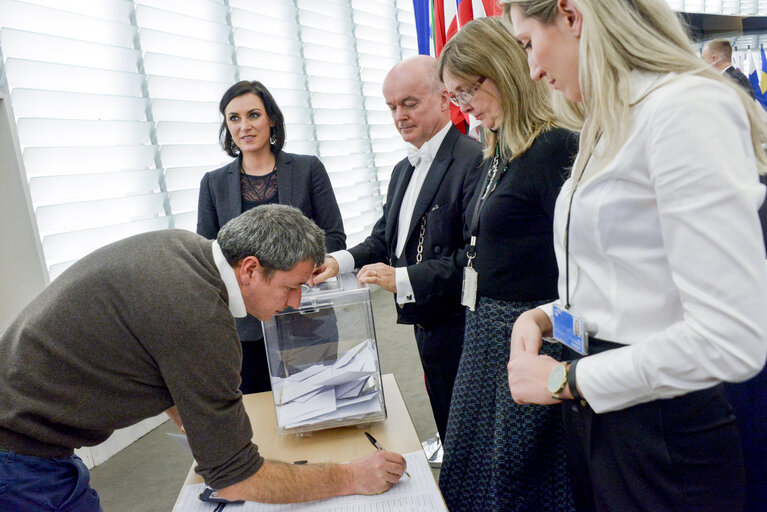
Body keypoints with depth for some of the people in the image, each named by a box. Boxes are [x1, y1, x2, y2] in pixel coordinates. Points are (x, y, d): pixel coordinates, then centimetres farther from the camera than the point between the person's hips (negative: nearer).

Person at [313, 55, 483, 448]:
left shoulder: (474, 160, -16)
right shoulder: (403, 170, 15)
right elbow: (385, 238, 16)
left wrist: (402, 279, -26)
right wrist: (341, 261, -2)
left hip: (460, 326, -8)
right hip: (427, 328, 8)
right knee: (449, 440, 21)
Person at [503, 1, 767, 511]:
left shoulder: (687, 106, -19)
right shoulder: (612, 127, 10)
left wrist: (565, 379, -17)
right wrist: (546, 315, 2)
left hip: (665, 434, -8)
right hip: (598, 416, 8)